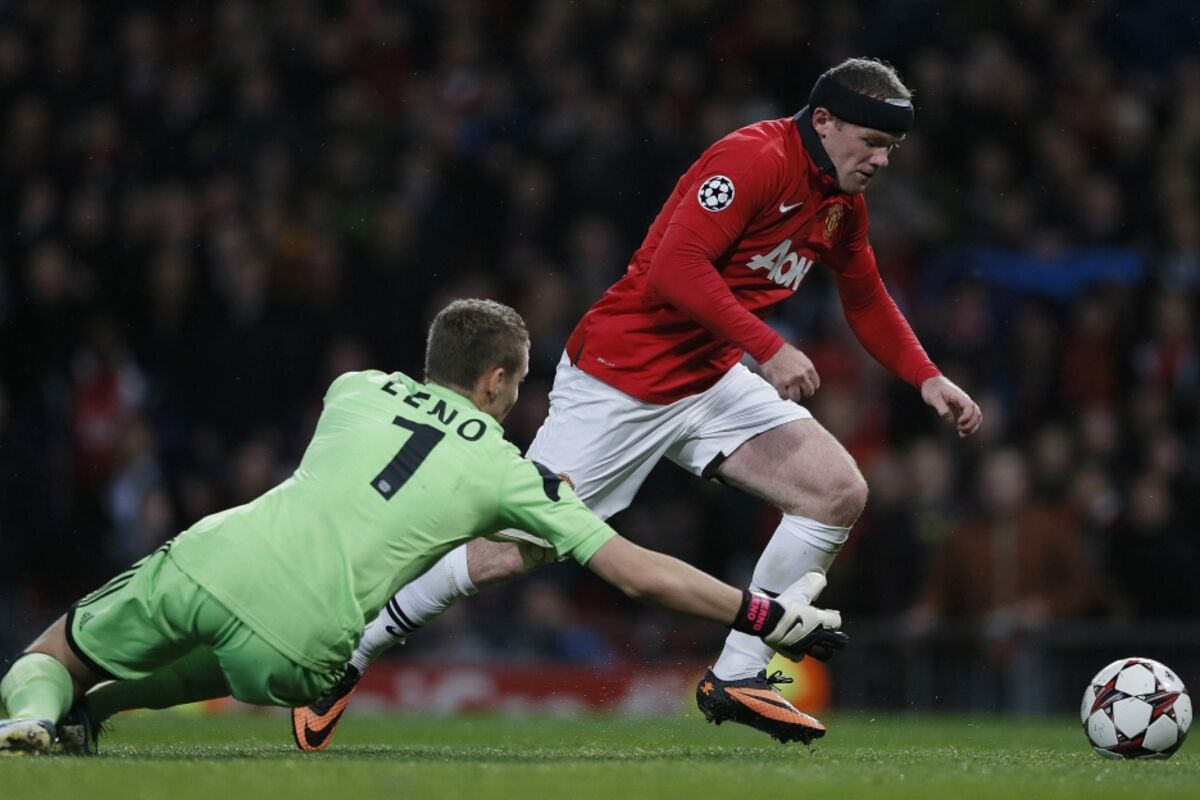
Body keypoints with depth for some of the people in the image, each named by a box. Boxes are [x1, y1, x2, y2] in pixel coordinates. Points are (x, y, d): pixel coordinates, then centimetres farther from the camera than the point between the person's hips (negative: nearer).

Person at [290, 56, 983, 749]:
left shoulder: (842, 204, 7)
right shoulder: (756, 159, -21)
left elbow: (867, 300, 24)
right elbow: (675, 267, -30)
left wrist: (928, 379, 14)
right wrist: (769, 348, -32)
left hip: (710, 379, 9)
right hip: (619, 376, -9)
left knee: (840, 492, -7)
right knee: (512, 552, -9)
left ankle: (736, 678, 2)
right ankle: (347, 657, 7)